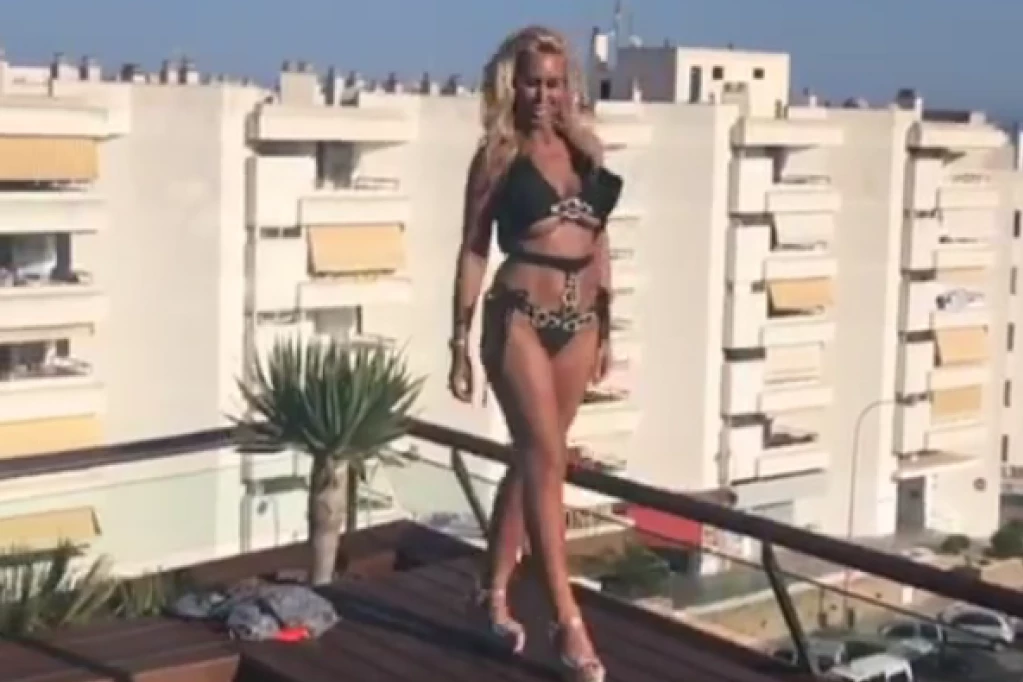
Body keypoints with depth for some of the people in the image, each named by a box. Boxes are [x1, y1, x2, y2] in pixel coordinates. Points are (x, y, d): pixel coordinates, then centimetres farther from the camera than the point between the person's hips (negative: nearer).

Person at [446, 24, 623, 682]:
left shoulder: (586, 149, 11)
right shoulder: (498, 156, -1)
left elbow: (599, 240, 16)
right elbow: (474, 251, 0)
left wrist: (606, 329, 15)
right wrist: (461, 342, -2)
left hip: (578, 322, 5)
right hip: (519, 319, -5)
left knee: (532, 458, 12)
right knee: (547, 460, -9)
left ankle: (495, 591, 26)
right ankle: (569, 619, -9)